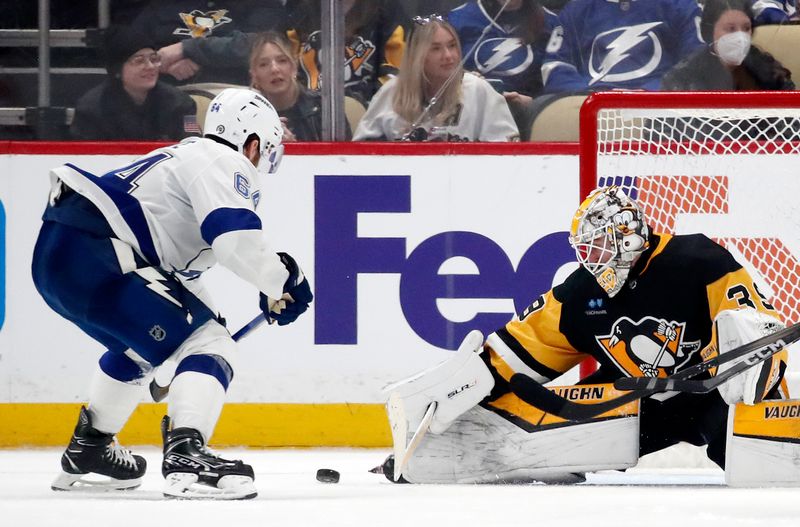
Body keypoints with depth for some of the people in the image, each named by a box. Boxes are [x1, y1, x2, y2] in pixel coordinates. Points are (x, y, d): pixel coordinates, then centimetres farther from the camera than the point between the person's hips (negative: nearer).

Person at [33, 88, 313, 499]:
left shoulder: (187, 157, 29)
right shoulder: (223, 163, -2)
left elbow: (175, 263, 36)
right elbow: (237, 239, -18)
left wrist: (204, 315, 35)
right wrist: (282, 282, -4)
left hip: (55, 254, 10)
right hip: (93, 257, -10)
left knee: (137, 346, 34)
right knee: (210, 346, -10)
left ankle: (87, 453, 43)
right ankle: (186, 457, -27)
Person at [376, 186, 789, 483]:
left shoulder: (697, 263, -19)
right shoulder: (582, 293, -1)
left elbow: (759, 329, -24)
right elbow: (526, 344, 4)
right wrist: (465, 380, -6)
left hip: (712, 392, -4)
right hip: (637, 401, 4)